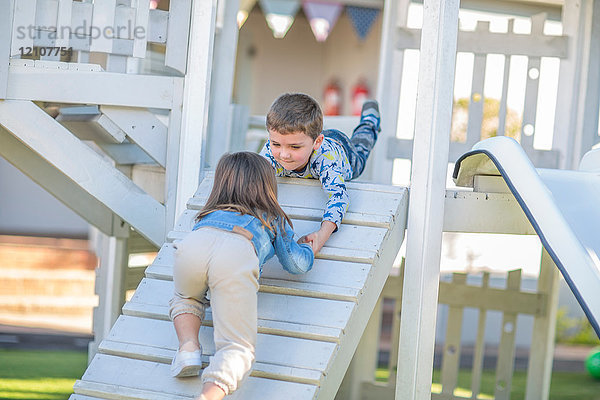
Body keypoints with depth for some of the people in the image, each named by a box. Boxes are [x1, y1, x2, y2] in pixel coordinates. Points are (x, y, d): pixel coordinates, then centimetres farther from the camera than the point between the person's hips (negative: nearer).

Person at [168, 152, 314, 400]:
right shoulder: (275, 220, 37)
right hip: (237, 258, -3)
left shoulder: (210, 213, 43)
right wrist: (311, 248, 62)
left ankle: (188, 345, 8)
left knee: (186, 298, 37)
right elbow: (297, 264, 40)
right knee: (238, 347, -3)